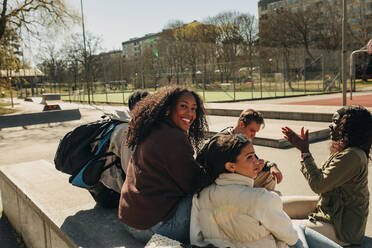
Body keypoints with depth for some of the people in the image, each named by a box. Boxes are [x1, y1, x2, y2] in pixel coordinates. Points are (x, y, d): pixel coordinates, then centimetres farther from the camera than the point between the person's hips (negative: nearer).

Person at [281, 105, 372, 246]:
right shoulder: (344, 151, 5)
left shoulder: (352, 156, -27)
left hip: (341, 228, -10)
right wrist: (303, 148, 6)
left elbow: (318, 185, -26)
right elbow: (322, 176, 9)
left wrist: (305, 151, -17)